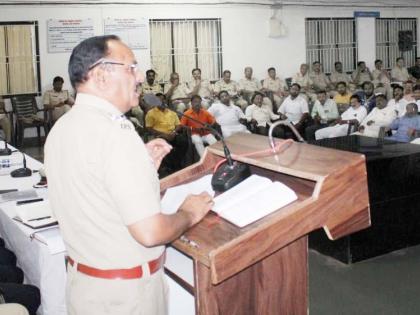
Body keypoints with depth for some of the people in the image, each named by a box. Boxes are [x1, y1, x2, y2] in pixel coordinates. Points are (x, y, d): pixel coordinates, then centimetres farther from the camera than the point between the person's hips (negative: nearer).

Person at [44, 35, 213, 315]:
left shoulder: (61, 128, 3)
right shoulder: (116, 134, -25)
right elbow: (150, 232, -27)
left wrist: (143, 165, 6)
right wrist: (189, 214, -9)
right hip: (125, 292, -8)